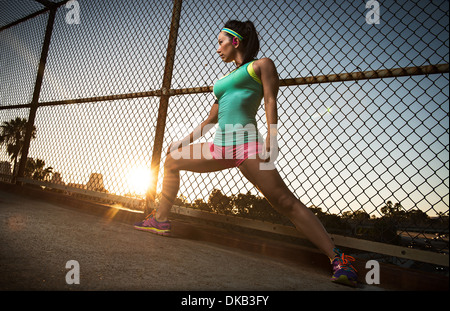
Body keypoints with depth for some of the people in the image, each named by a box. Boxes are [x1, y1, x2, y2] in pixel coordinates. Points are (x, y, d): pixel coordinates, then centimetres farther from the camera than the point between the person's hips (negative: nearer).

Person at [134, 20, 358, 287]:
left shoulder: (262, 65, 11)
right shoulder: (225, 80, 28)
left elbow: (271, 101, -3)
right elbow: (211, 119, 28)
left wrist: (271, 137, -19)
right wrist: (185, 140, 27)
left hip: (246, 142, -7)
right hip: (221, 146, 8)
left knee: (284, 201, -18)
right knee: (172, 161, 13)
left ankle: (338, 259, -12)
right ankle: (161, 220, 22)